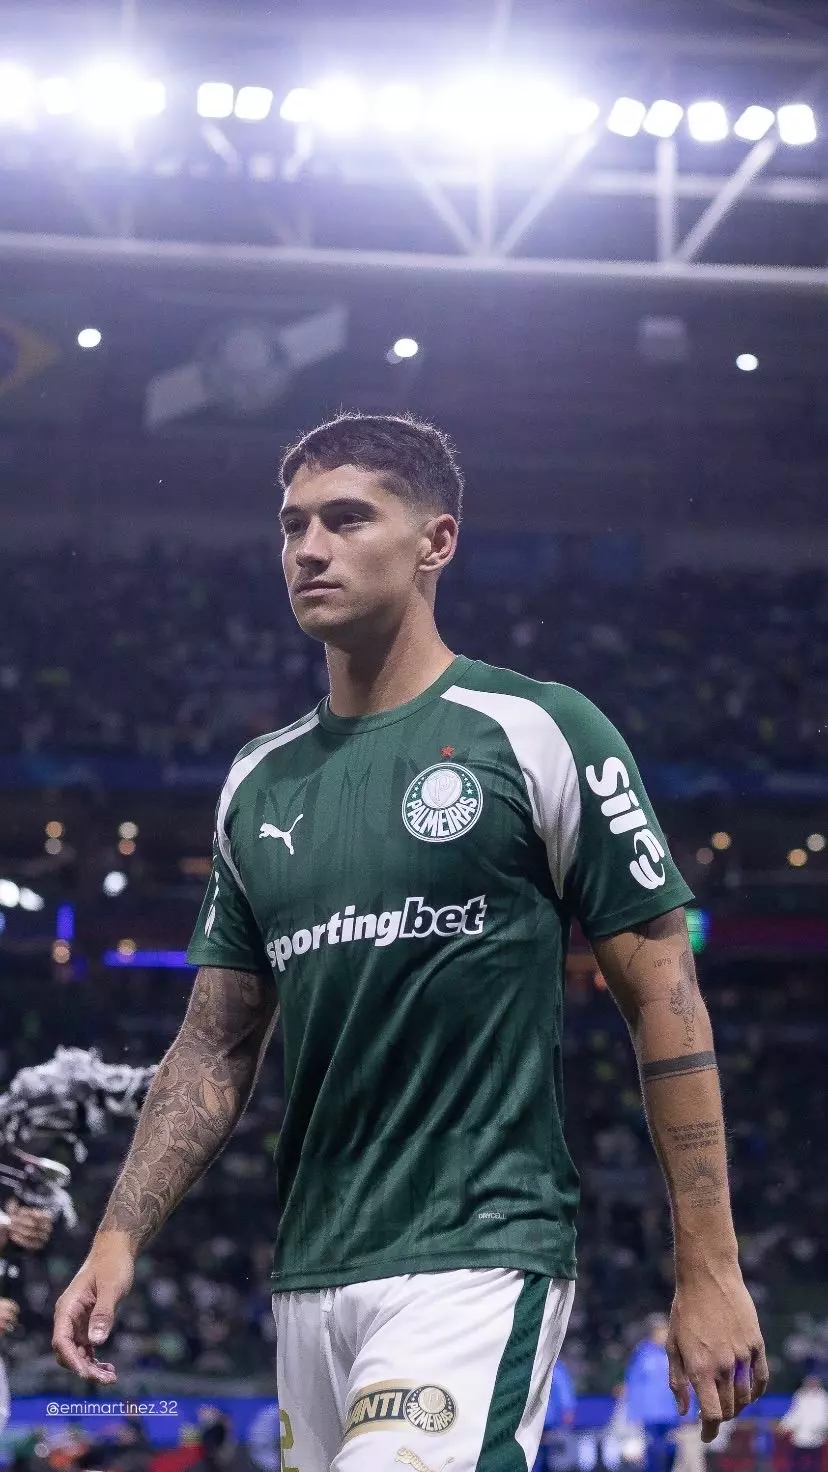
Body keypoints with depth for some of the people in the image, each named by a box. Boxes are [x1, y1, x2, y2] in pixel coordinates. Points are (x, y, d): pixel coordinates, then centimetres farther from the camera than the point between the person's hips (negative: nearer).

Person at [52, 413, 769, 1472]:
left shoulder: (539, 732, -3)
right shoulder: (258, 782, 14)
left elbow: (662, 996, -4)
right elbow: (218, 1043, 18)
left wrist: (709, 1273, -7)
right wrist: (118, 1239, 5)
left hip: (478, 1261, -6)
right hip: (307, 1283, 6)